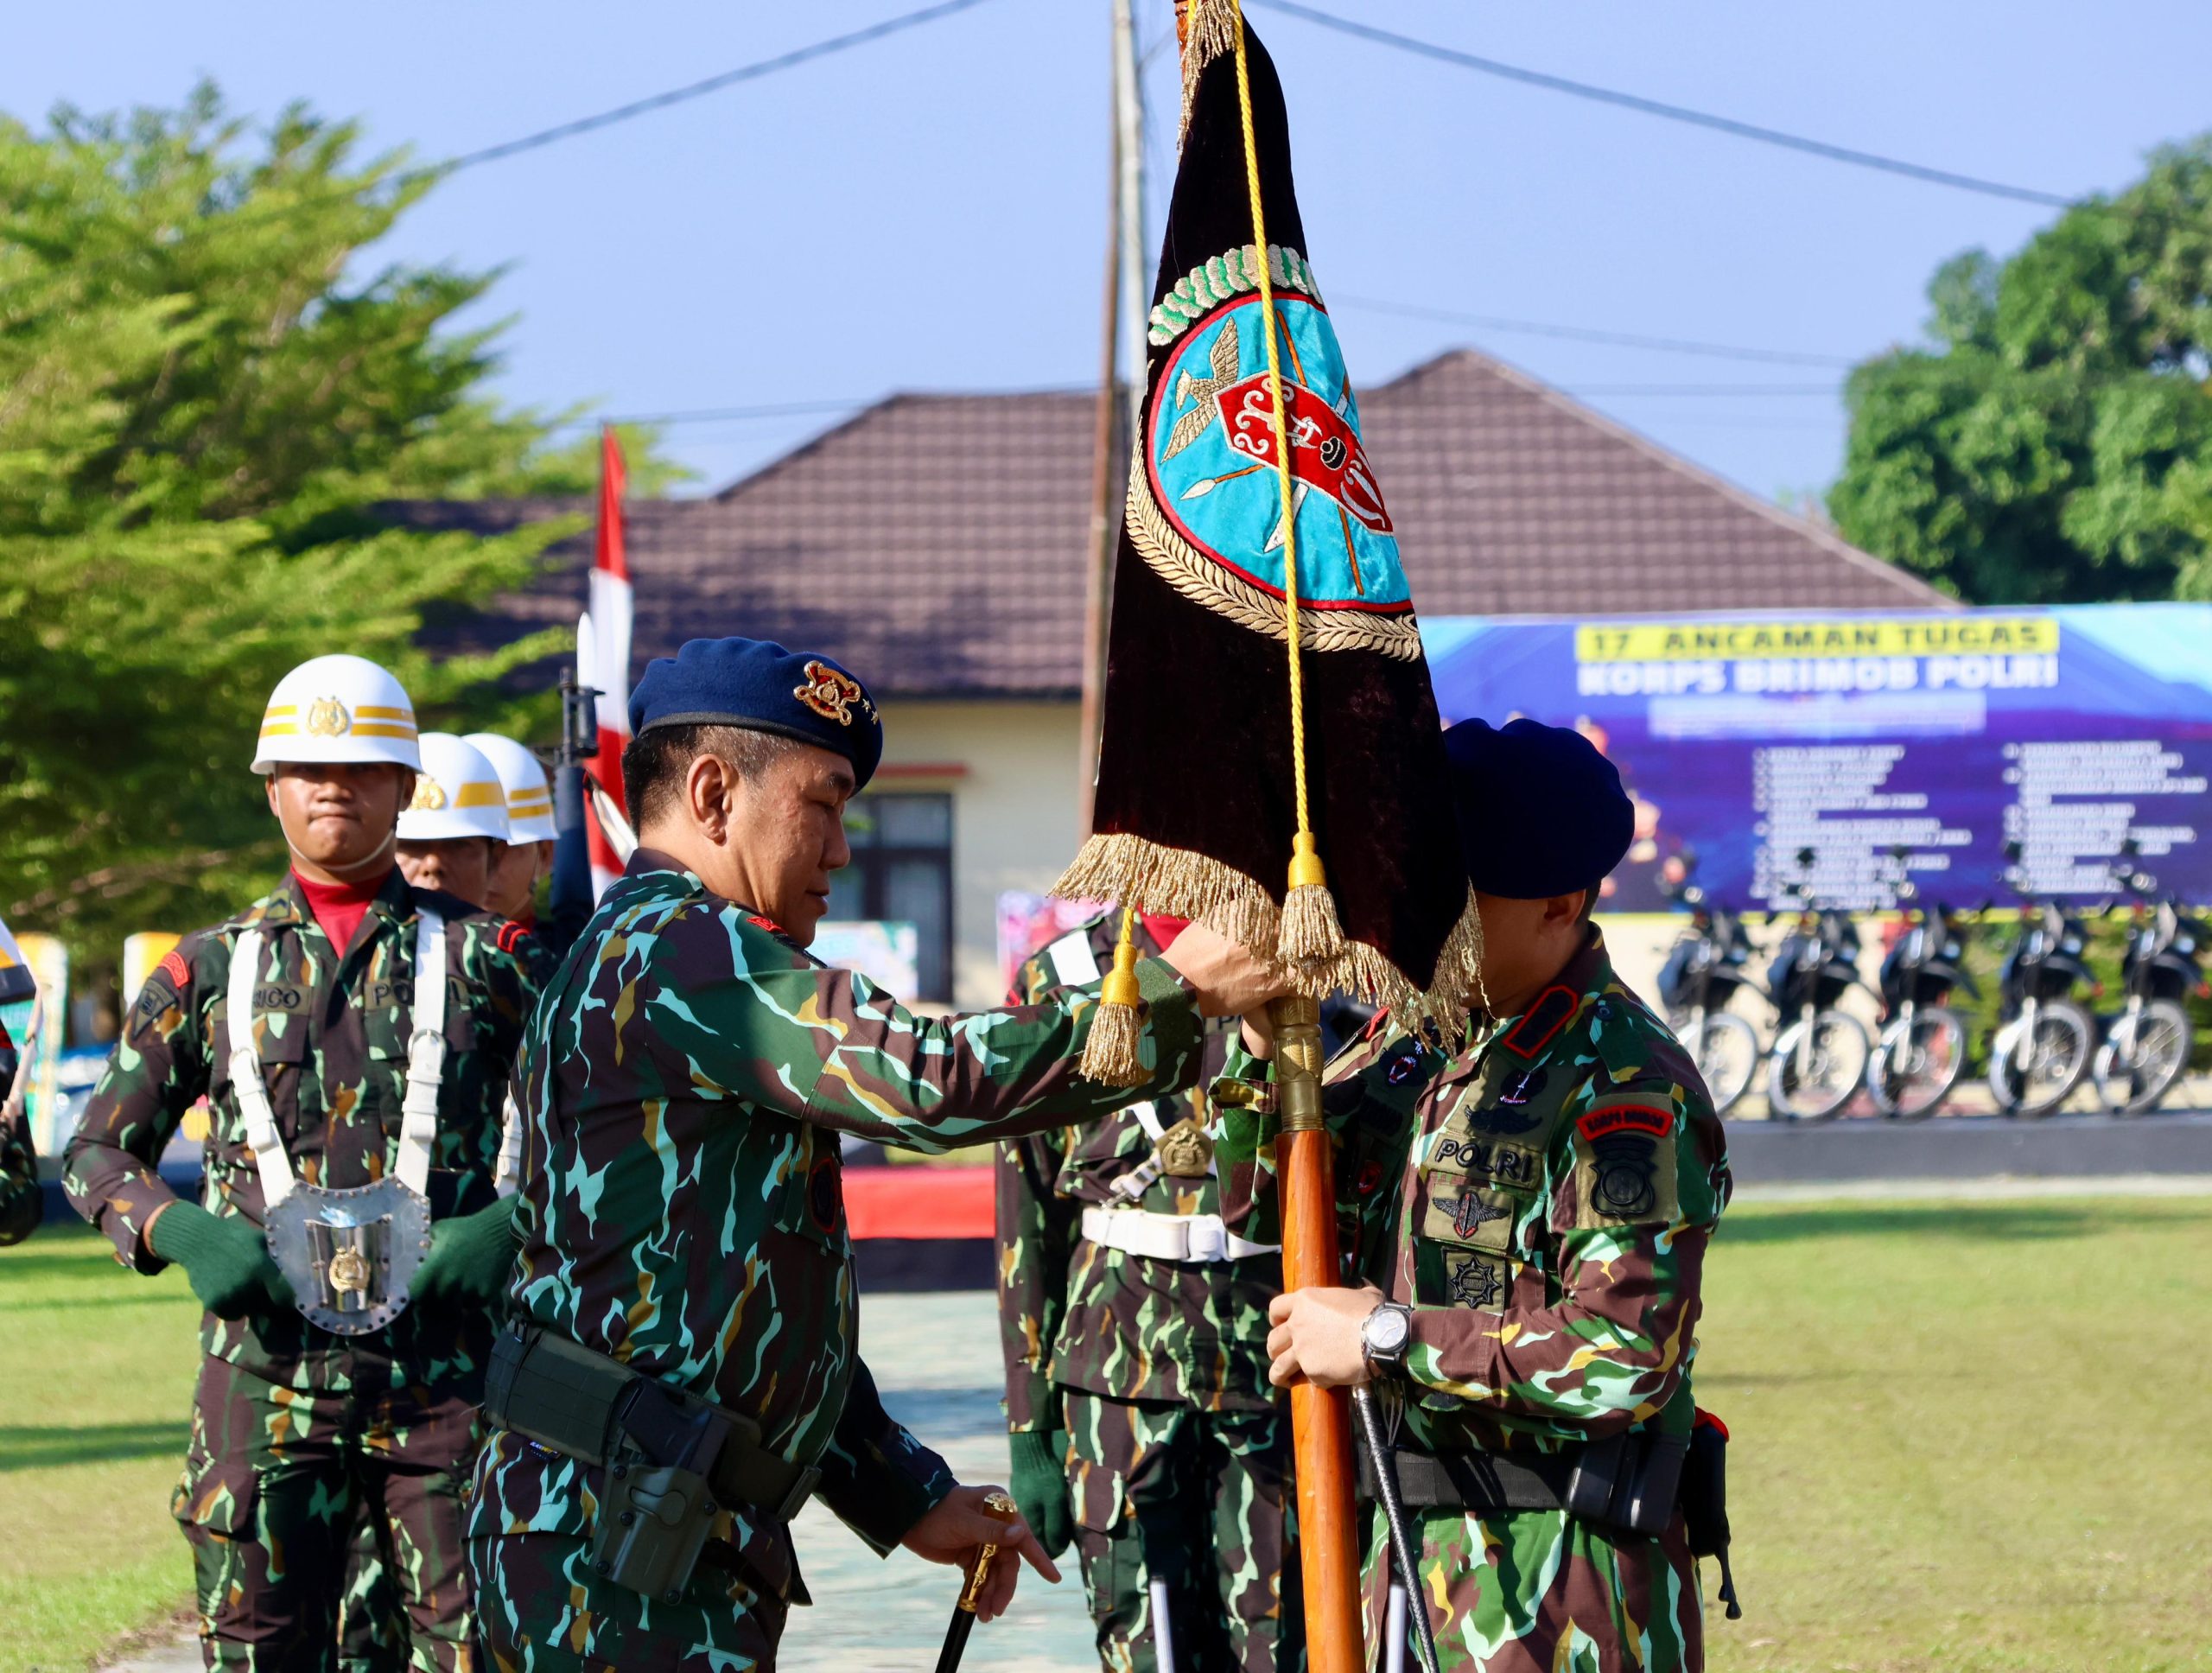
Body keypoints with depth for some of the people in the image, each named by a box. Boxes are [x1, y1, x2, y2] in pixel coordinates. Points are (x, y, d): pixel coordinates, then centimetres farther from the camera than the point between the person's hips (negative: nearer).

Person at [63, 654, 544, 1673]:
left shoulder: (481, 958, 8)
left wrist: (506, 1229, -10)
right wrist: (182, 1233, -7)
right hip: (268, 1369, 1)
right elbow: (94, 1153, 13)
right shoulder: (211, 969, 11)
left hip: (448, 1358, -1)